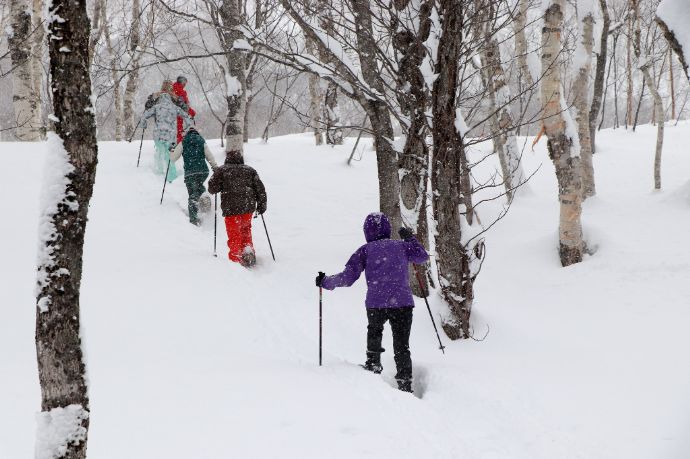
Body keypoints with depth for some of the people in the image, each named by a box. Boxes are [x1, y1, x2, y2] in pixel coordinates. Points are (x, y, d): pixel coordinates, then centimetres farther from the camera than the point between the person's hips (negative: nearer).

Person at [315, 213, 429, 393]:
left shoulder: (366, 250, 5)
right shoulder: (401, 246, 12)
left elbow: (348, 277, 0)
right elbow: (423, 257, 30)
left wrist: (326, 282, 14)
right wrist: (410, 238, 42)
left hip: (376, 304, -1)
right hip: (403, 303, 1)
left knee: (374, 331, 31)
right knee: (402, 346, 9)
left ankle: (374, 364, 24)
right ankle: (405, 383, 2)